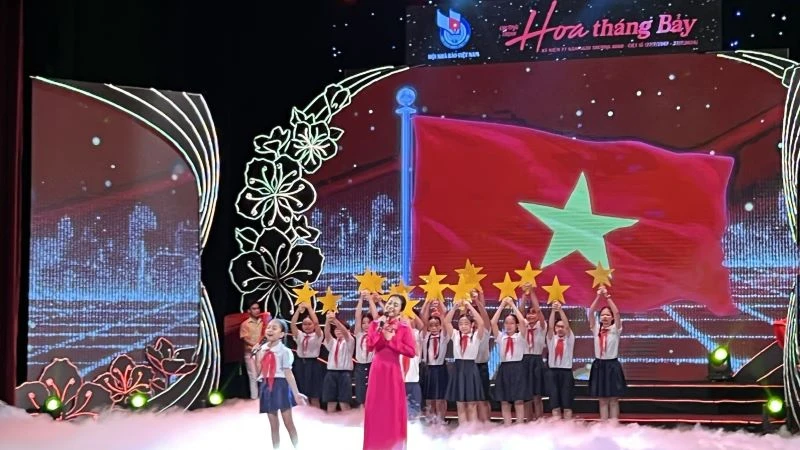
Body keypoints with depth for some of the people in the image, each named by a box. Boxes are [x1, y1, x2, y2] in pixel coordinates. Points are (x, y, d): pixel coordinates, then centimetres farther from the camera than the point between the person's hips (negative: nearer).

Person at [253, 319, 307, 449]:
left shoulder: (284, 351, -9)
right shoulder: (261, 350, 6)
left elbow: (288, 374, -12)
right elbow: (258, 372, 5)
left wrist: (296, 393, -16)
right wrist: (256, 357, -4)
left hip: (280, 386, -5)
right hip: (266, 386, 5)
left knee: (288, 422, -2)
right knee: (273, 424, 10)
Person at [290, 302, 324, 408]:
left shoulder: (317, 335, 0)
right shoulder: (299, 335, 10)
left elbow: (316, 323, -16)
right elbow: (292, 324, -3)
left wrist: (310, 308, -13)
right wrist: (298, 309, -9)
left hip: (313, 365, -4)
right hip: (301, 364, 4)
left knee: (314, 396, 0)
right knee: (302, 395, 8)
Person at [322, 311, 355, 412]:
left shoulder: (349, 342, 6)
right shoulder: (332, 342, 16)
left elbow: (345, 332, -16)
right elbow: (327, 333, -4)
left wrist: (335, 320, -34)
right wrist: (328, 321, -27)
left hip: (345, 373, -4)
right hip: (331, 373, 4)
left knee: (344, 403, -7)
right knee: (331, 403, 2)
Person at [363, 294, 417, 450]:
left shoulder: (404, 328, -1)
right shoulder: (375, 324, 4)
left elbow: (411, 352, -11)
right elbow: (370, 346, -8)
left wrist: (391, 339, -11)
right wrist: (380, 328, -15)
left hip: (393, 370, -1)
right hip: (377, 369, 1)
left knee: (394, 409, 1)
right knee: (375, 408, 4)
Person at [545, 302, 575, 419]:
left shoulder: (569, 339, 7)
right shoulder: (551, 339, 9)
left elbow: (567, 326, -9)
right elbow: (550, 327, -8)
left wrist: (561, 310, -21)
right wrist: (553, 310, -21)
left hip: (566, 372, -1)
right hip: (553, 372, 1)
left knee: (567, 405, -1)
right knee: (555, 406, 0)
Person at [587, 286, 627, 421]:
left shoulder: (615, 329, -2)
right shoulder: (596, 329, 4)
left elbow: (617, 313, -17)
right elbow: (590, 312, -6)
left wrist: (607, 296, -19)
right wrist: (598, 296, -15)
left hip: (612, 366, -3)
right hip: (599, 366, 3)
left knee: (613, 400, 1)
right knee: (602, 401, 7)